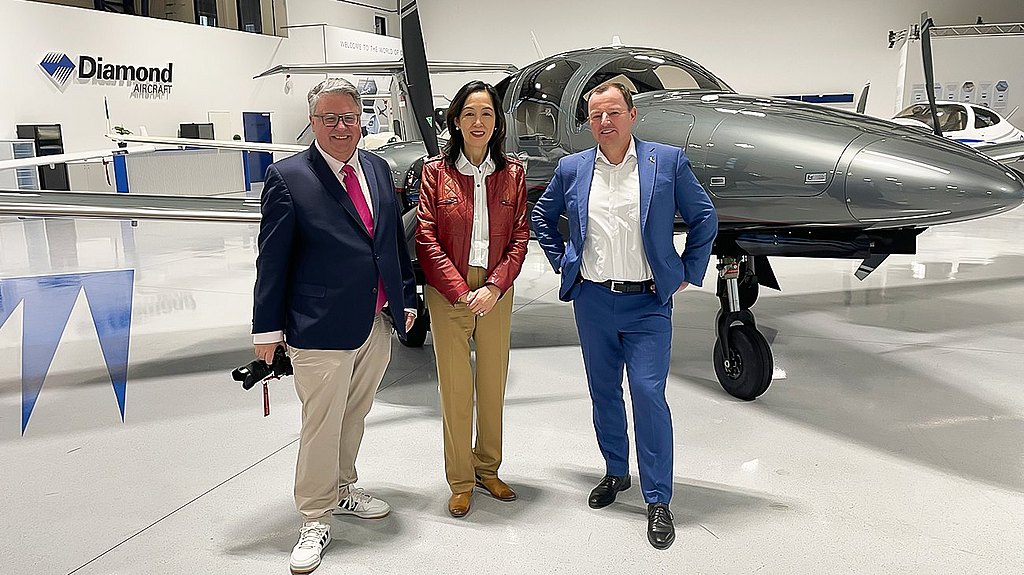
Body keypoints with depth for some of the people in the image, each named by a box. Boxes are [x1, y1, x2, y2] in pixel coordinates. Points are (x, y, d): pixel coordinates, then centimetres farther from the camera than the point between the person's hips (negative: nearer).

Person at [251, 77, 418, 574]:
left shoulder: (377, 168, 8)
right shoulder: (287, 178, -9)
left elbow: (394, 237, 14)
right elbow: (272, 259, -8)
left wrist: (406, 297, 13)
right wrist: (267, 328, -8)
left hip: (378, 323, 6)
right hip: (321, 329, -6)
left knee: (354, 416, 20)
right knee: (321, 426, 4)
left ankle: (342, 490, 41)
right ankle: (315, 521, 20)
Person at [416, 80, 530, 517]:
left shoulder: (512, 174, 4)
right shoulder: (436, 171, -2)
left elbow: (519, 238, 1)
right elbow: (427, 239, -6)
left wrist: (493, 287, -12)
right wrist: (461, 291, -13)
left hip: (496, 292, 2)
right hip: (447, 293, -2)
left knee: (494, 383, 12)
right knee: (455, 387, 4)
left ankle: (488, 469, 30)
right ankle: (460, 481, 19)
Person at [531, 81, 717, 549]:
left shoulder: (668, 161, -3)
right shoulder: (571, 169, 4)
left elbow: (704, 219, 4)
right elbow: (541, 216, 19)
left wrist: (687, 274, 2)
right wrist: (561, 261, 11)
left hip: (648, 304, -3)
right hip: (592, 301, 3)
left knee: (648, 394, -7)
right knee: (604, 393, 13)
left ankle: (658, 501, 5)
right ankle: (615, 472, 32)